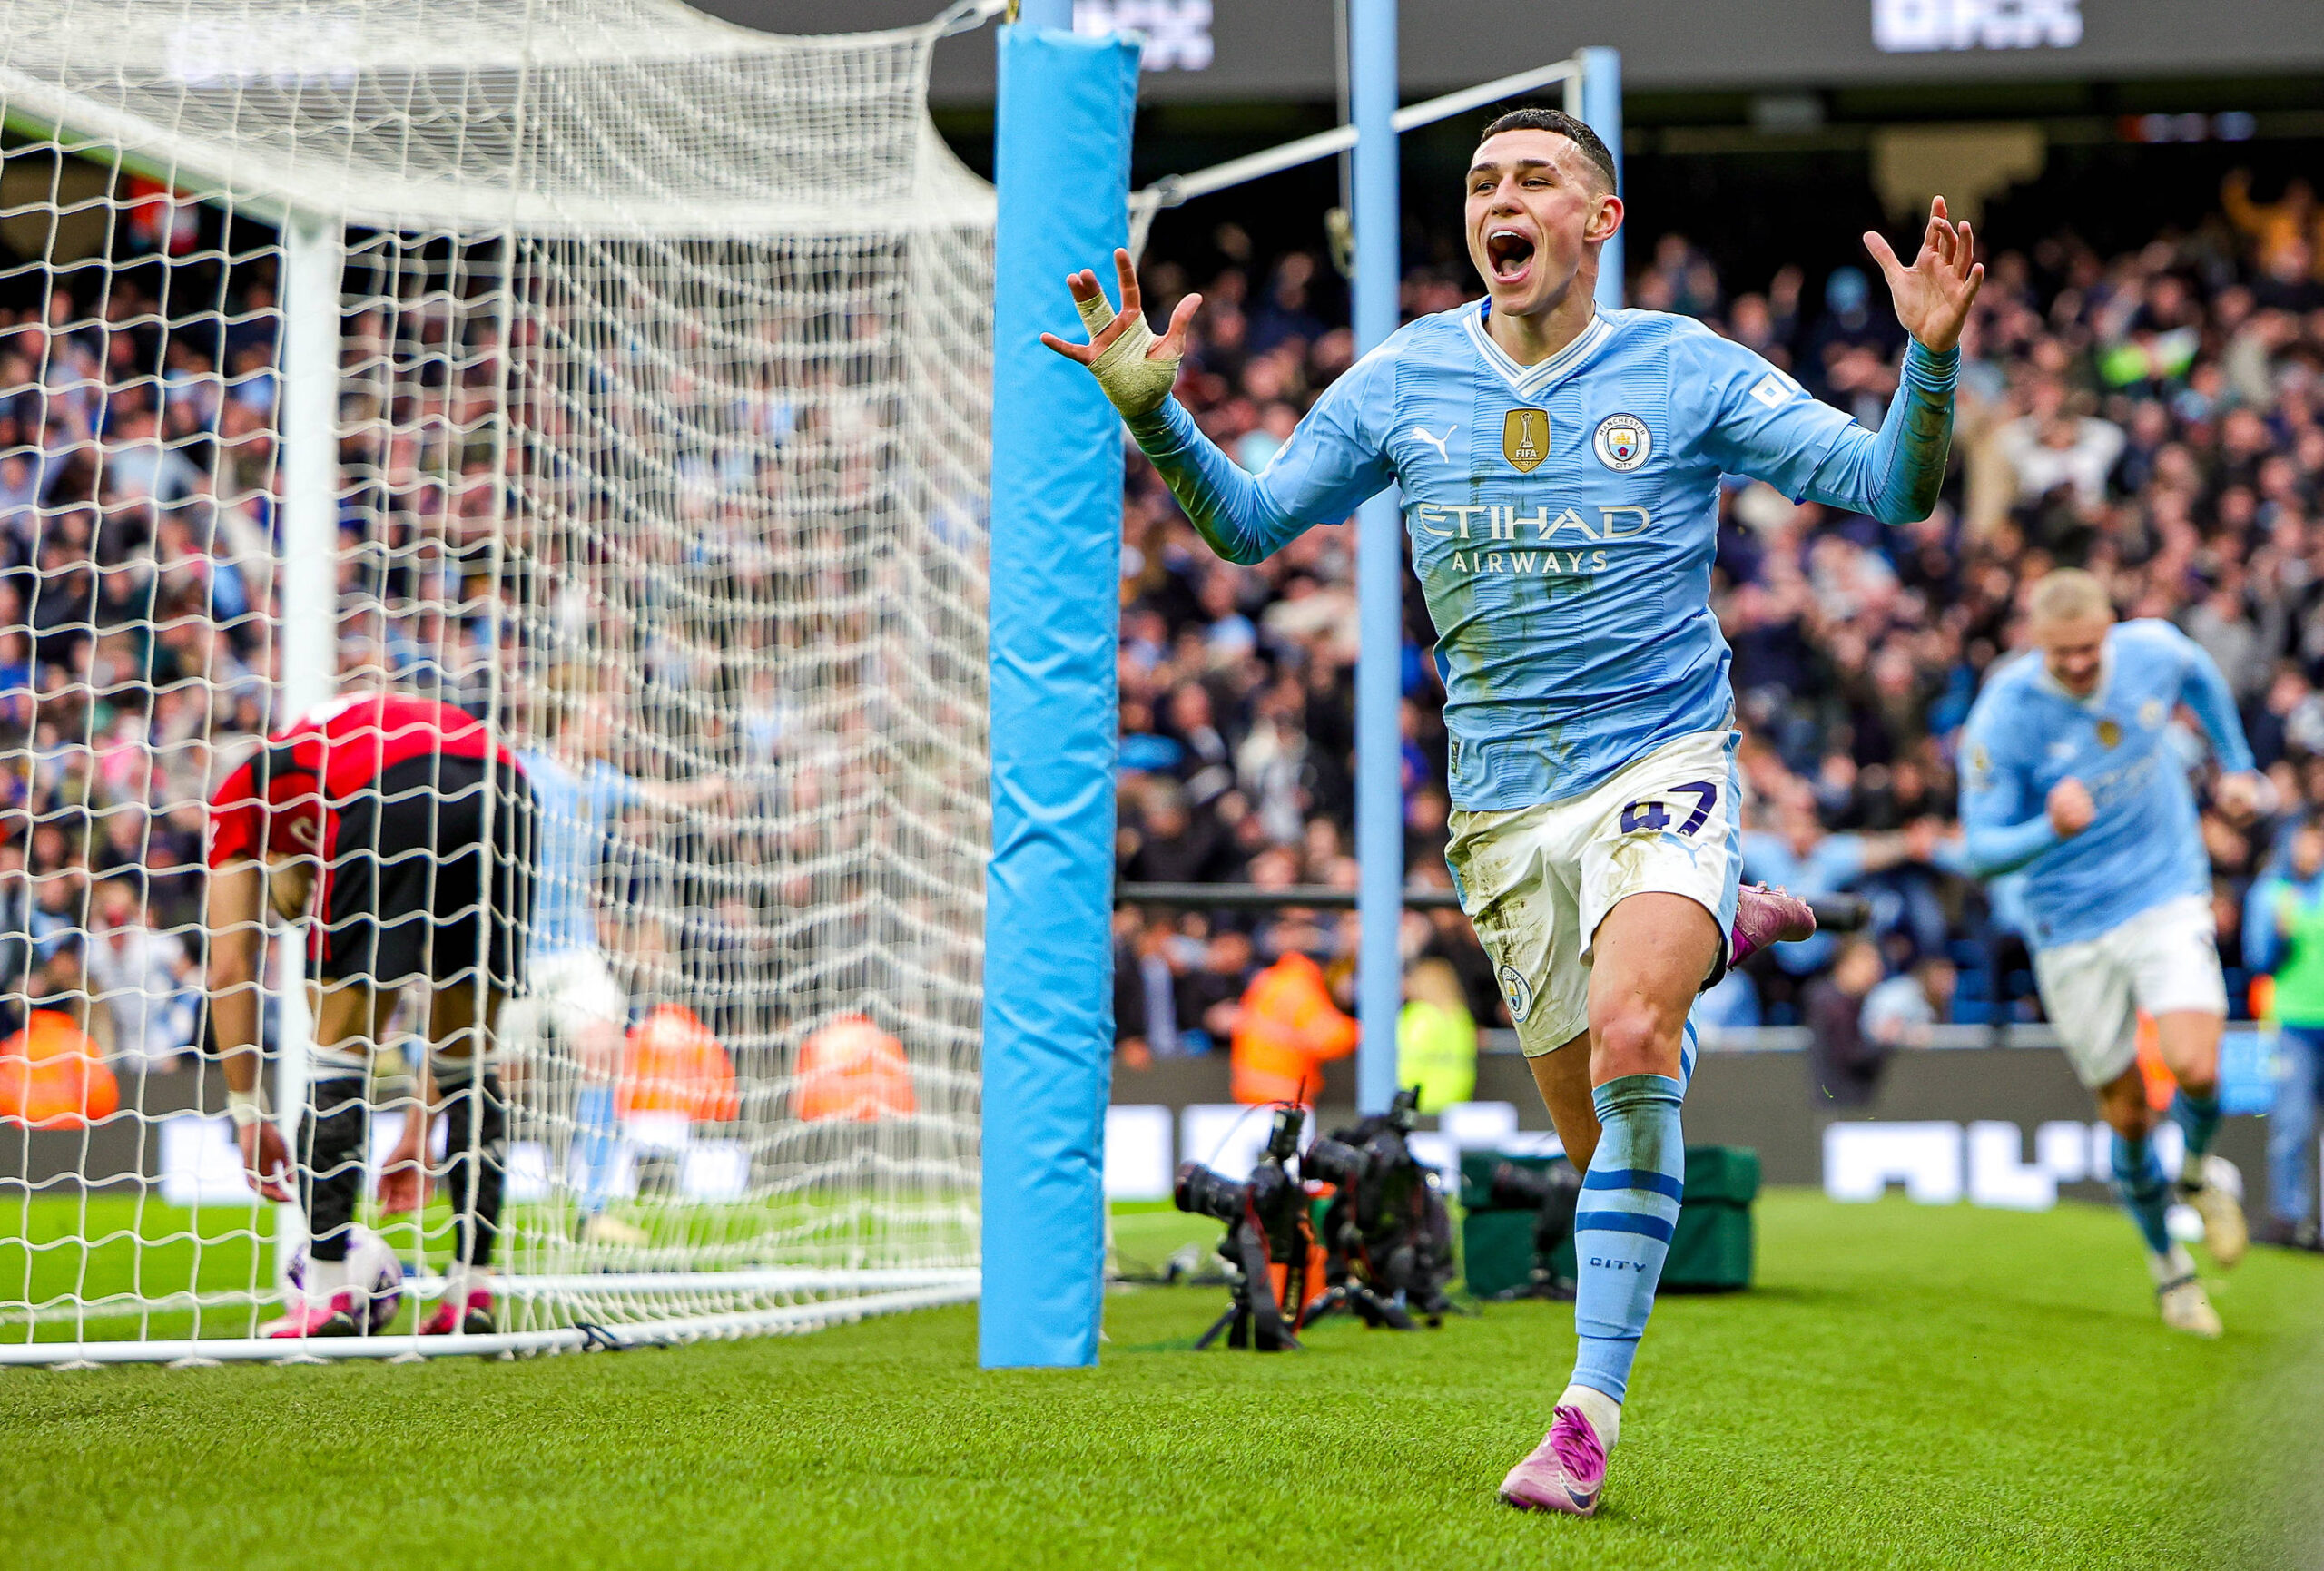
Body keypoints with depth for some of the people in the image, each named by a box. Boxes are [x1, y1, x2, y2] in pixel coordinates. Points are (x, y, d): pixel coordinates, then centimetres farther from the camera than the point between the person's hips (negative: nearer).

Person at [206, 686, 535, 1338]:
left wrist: (248, 1115, 24)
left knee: (340, 1043, 8)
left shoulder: (241, 795, 33)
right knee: (469, 1051, 18)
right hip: (503, 792, 5)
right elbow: (448, 996, 40)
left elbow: (229, 970, 20)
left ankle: (325, 1296, 5)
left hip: (391, 797, -5)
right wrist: (419, 1132, 43)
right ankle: (472, 1293, 16)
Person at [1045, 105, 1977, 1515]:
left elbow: (1893, 490, -4)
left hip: (1662, 761, -4)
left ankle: (1593, 1408, -22)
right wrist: (1151, 411, -5)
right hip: (1505, 800, 4)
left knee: (1628, 1045, -30)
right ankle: (1716, 934, 43)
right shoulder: (1402, 380, 5)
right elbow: (1250, 522, 11)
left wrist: (1931, 357, -22)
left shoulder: (1687, 369, -3)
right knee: (1601, 1130, 9)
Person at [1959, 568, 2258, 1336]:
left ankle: (2197, 1172, 15)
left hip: (2167, 898, 1)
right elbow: (1981, 849, -18)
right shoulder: (2003, 717, -19)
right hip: (2072, 929, -1)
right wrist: (2050, 830, -37)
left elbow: (2199, 675, 17)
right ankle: (2167, 1265, 30)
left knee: (2195, 1069, -21)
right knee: (2127, 1115, 5)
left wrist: (2235, 764, 21)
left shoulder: (2154, 652, -10)